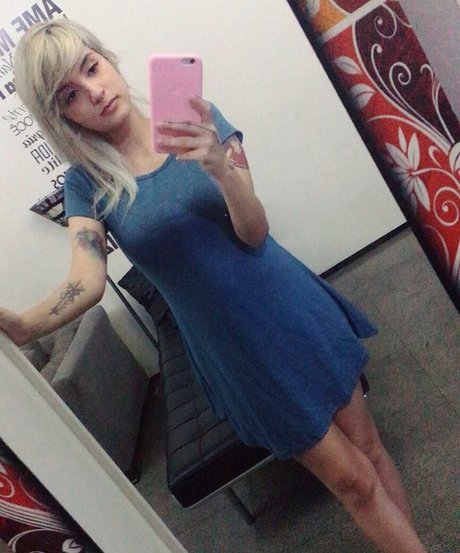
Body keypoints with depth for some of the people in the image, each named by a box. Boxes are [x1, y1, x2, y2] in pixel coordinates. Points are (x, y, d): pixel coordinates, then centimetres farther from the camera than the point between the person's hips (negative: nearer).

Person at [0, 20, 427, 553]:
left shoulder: (196, 118, -6)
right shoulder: (87, 182, -5)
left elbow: (255, 234, -14)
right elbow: (86, 283, -15)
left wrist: (221, 168, -32)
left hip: (297, 312, 2)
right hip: (238, 351, -1)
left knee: (368, 445, 17)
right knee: (352, 479, 10)